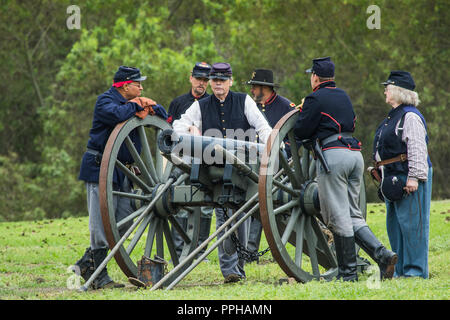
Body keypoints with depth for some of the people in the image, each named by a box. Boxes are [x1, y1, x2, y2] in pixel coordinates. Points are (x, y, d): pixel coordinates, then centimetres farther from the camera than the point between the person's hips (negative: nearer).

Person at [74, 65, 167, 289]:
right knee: (101, 223, -9)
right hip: (99, 167, -9)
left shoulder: (130, 102, 17)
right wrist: (135, 106, -13)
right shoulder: (105, 100, -8)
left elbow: (164, 117, 20)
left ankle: (86, 264, 16)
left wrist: (149, 107, -1)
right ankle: (99, 277, -6)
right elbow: (115, 114, -32)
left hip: (120, 169, 9)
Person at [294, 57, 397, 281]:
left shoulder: (315, 99, -3)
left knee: (338, 216, -4)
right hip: (355, 153, 8)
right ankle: (382, 254, -7)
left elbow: (301, 132, -4)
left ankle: (348, 272, -3)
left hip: (333, 154, -8)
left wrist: (301, 112, 18)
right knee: (353, 215, 11)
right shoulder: (343, 97, 21)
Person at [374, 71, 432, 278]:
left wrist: (414, 177, -24)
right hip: (394, 179, 11)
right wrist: (382, 172, 24)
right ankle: (401, 270, 18)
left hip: (408, 180, -11)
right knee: (394, 224, 13)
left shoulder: (410, 116, -12)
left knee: (411, 223, -8)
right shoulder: (393, 117, 19)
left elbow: (418, 149, -19)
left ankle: (416, 270, -5)